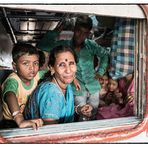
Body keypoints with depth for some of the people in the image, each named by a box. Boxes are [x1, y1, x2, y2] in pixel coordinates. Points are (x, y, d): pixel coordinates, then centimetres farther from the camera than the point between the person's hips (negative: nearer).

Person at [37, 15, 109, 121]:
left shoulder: (91, 45, -1)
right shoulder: (63, 45, -6)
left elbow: (105, 54, 15)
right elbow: (41, 45, -11)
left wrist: (100, 72, 8)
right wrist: (58, 30, -13)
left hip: (94, 88, 3)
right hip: (78, 90, -3)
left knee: (92, 118, 15)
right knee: (82, 119, -7)